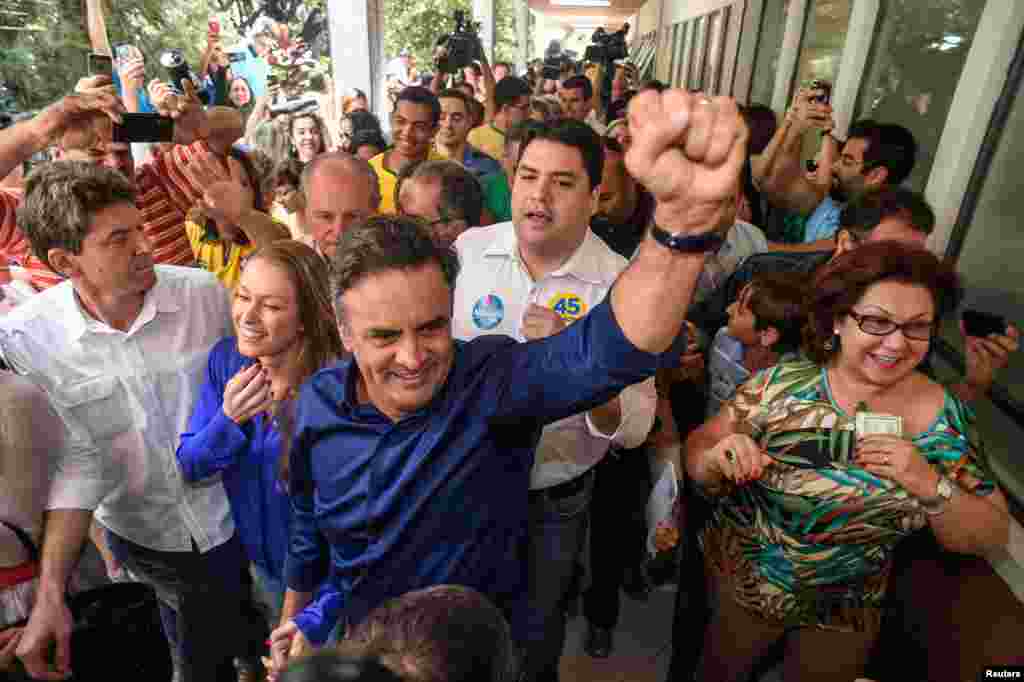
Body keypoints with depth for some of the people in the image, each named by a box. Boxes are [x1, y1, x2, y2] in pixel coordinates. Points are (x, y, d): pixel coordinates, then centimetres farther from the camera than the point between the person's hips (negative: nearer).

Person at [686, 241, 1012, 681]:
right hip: (741, 583, -1)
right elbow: (698, 447, -14)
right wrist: (717, 459, -36)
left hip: (849, 611, 2)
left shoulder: (946, 417, -13)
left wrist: (931, 486, -27)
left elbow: (991, 538, -9)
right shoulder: (782, 385, -20)